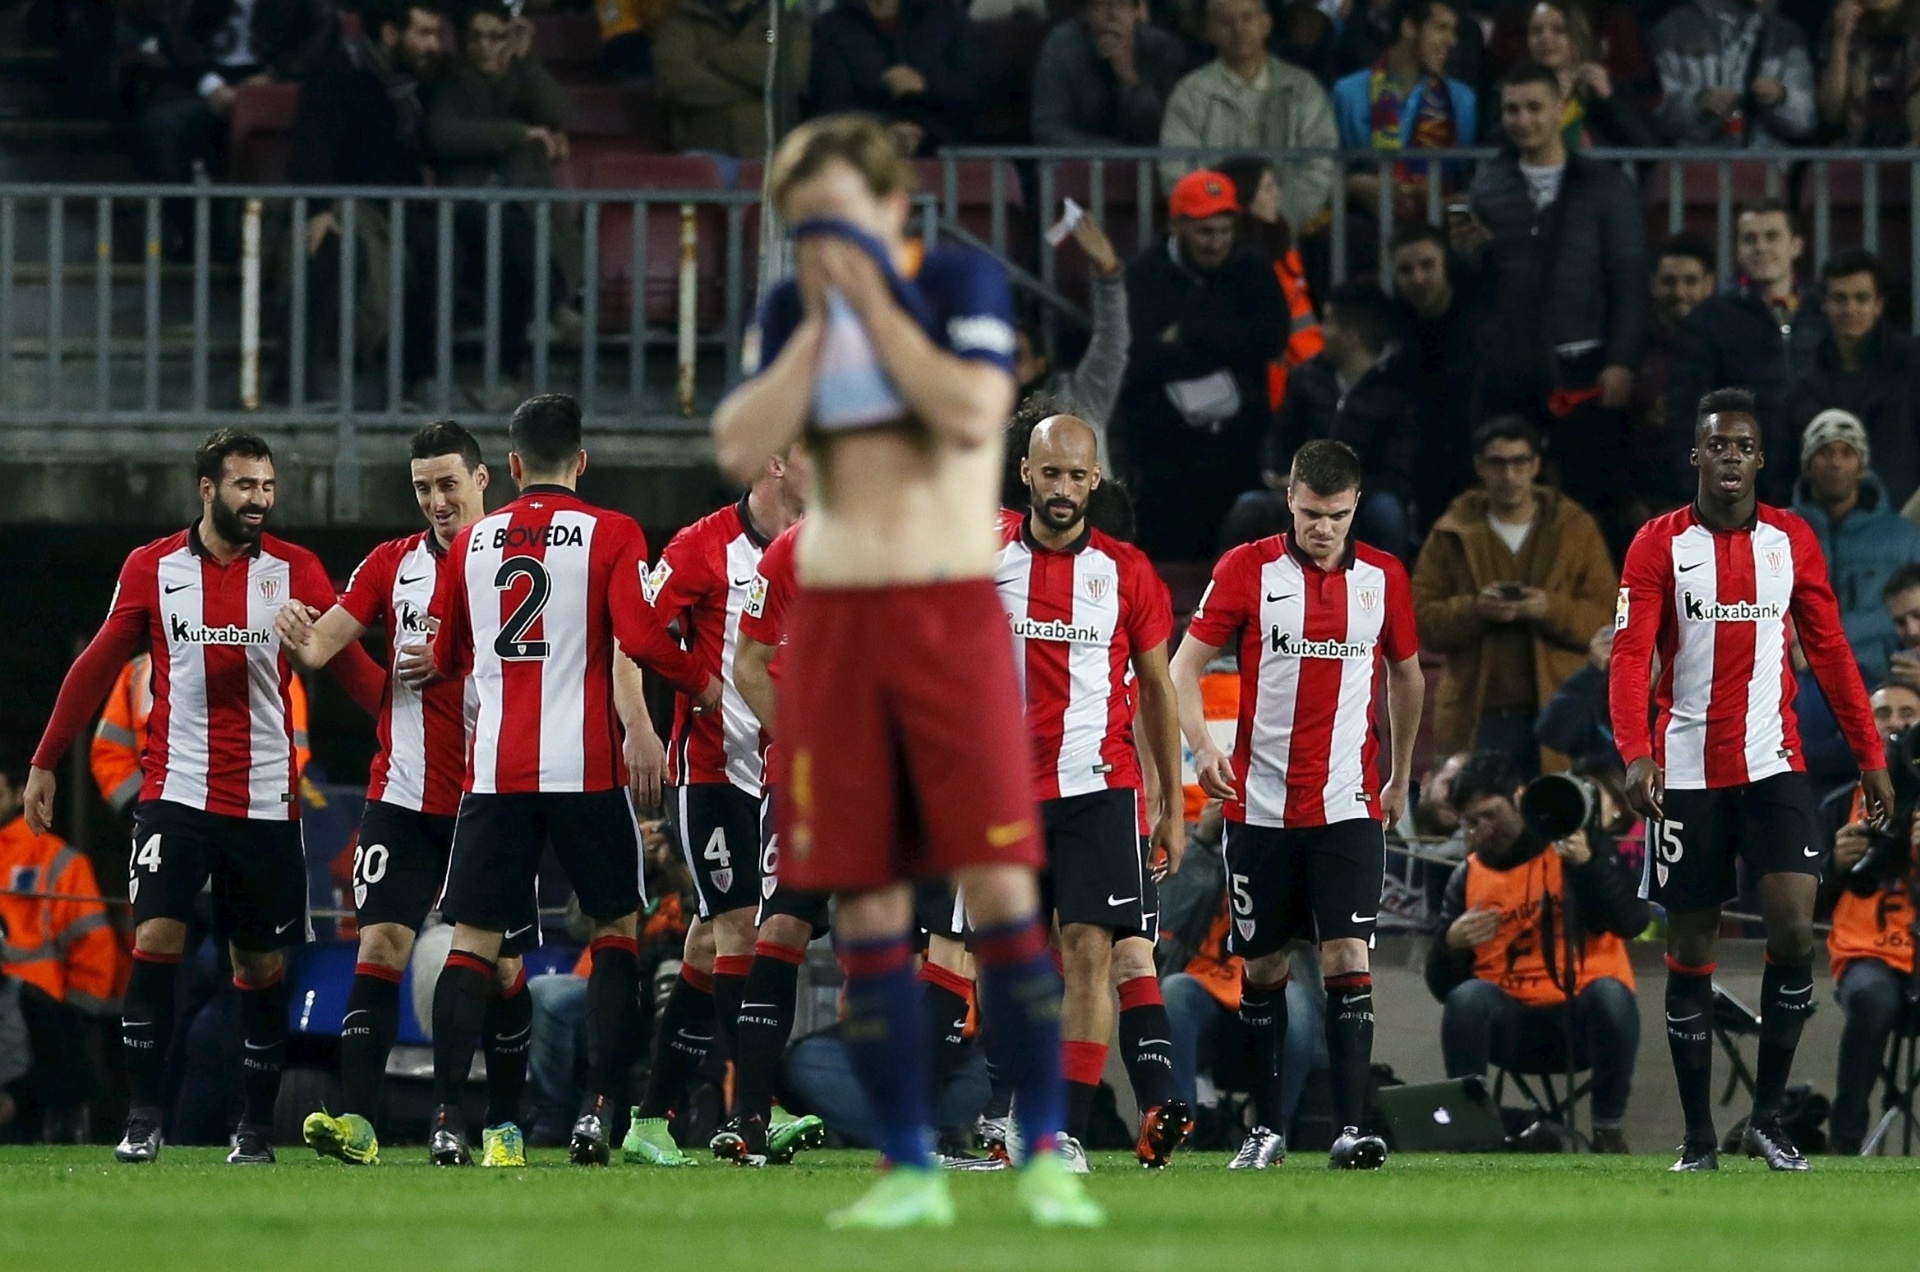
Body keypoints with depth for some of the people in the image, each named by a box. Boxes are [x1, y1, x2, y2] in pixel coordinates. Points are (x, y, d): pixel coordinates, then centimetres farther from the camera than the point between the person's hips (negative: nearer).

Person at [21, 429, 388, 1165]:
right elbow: (97, 667, 10)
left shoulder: (296, 572, 2)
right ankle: (144, 1118, -9)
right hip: (175, 793, -1)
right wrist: (45, 762, 11)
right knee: (156, 940, -14)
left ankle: (257, 1126, 15)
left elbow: (350, 666, -2)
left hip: (266, 800, 1)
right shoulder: (152, 568, 3)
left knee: (262, 965, 5)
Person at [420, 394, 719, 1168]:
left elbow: (446, 659, 20)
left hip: (494, 772, 2)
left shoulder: (472, 542, 10)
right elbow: (639, 641, -12)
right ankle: (596, 1108, -1)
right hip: (583, 767, -2)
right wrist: (704, 687, 5)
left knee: (474, 938, 4)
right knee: (615, 926, 11)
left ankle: (448, 1119, -6)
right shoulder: (610, 535, -1)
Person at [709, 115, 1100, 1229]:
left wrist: (874, 302, -12)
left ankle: (1047, 1154, -4)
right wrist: (819, 325, -7)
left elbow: (973, 412, -18)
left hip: (951, 614, -4)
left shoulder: (962, 281, -1)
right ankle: (911, 1169, 6)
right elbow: (743, 448, -4)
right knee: (868, 907, 1)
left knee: (1001, 888, -11)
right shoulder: (792, 312, 10)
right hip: (834, 622, 4)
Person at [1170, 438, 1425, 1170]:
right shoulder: (1247, 569, -3)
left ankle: (1351, 1129, -14)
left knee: (1347, 958, -11)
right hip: (1260, 802, 0)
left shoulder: (1383, 579, 5)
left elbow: (1406, 676, 20)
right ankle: (1266, 1128, 18)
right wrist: (1201, 743, -20)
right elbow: (1186, 665, -3)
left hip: (1349, 804, 0)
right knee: (1263, 967, 6)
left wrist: (1401, 776, 24)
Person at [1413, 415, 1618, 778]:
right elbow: (1422, 619, 2)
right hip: (1477, 719, 1)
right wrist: (1475, 609, -17)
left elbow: (1609, 620, 0)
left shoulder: (1575, 529, 6)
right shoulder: (1453, 534, 7)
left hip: (1556, 720, -1)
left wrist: (1550, 610, -18)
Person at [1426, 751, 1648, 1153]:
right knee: (1467, 998, -29)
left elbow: (1632, 922, -14)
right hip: (1514, 1025, 1)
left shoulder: (1580, 846, 1)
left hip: (1585, 1019, -1)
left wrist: (1588, 864, -28)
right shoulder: (1468, 877, 7)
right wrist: (1451, 943, -17)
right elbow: (1442, 986, 4)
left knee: (1609, 995, -34)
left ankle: (1608, 1131, -17)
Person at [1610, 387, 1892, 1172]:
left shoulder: (1792, 541, 6)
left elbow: (1829, 652, 10)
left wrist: (1871, 757, 6)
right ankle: (1698, 1137, 11)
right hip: (1688, 773, -1)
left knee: (1794, 928, -14)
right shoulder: (1659, 546, -1)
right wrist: (1636, 754, -25)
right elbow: (1631, 657, -10)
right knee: (1689, 951, 4)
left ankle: (1768, 1116, -1)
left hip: (1772, 766, 1)